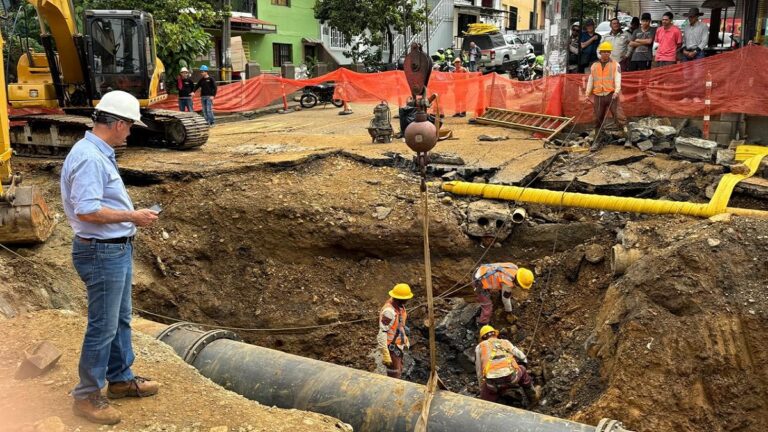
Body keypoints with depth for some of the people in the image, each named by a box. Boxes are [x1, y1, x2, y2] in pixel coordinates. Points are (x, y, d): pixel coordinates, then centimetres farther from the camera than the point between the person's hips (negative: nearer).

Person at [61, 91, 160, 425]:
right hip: (102, 252, -10)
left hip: (116, 249, 10)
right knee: (102, 326, 1)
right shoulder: (89, 158, -23)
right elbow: (86, 211, -29)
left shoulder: (99, 153, 10)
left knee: (120, 319, 20)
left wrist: (131, 214, 12)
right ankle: (87, 395, 16)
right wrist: (133, 217, -21)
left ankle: (121, 379, 35)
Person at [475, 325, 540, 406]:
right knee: (522, 370, 35)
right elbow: (523, 358, 29)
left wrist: (482, 390, 33)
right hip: (511, 377, 1)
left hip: (493, 382, -1)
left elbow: (479, 371, 23)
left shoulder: (479, 347, 22)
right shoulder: (505, 342, 26)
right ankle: (533, 397, 45)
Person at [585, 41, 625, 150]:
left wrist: (617, 91, -23)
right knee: (598, 119, 7)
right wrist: (588, 94, 6)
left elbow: (618, 79, -7)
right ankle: (596, 142, 14)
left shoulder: (615, 65, 6)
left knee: (618, 117, -11)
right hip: (598, 96, 3)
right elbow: (590, 81, 15)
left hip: (611, 95, -3)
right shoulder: (594, 66, 15)